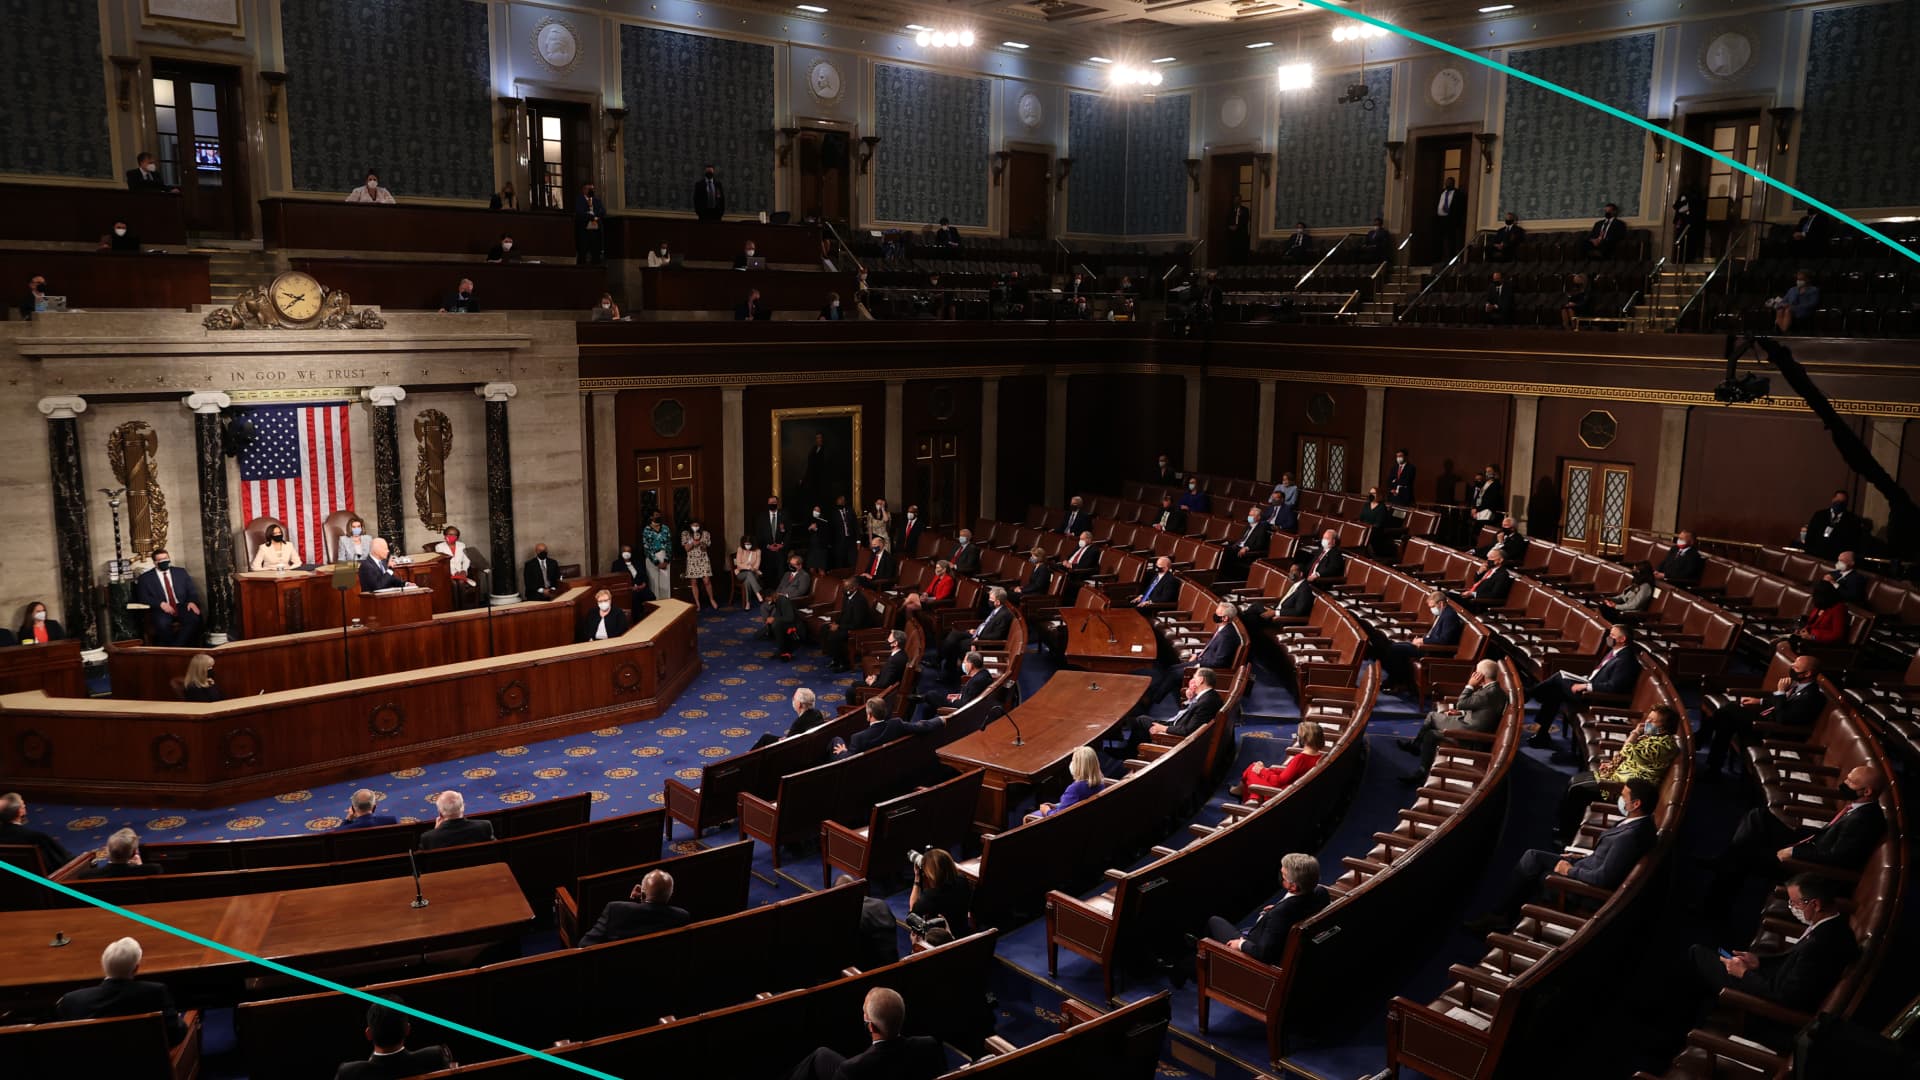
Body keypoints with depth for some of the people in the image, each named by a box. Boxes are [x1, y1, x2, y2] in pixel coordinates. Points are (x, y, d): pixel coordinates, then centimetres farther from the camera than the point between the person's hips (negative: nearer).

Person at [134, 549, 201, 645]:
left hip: (182, 607, 2)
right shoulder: (146, 578, 11)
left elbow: (192, 590, 13)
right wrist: (161, 604, -17)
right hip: (161, 610, -2)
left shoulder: (181, 572, 18)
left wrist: (192, 601, -10)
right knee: (163, 623, -37)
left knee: (194, 618, -31)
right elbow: (143, 598, 0)